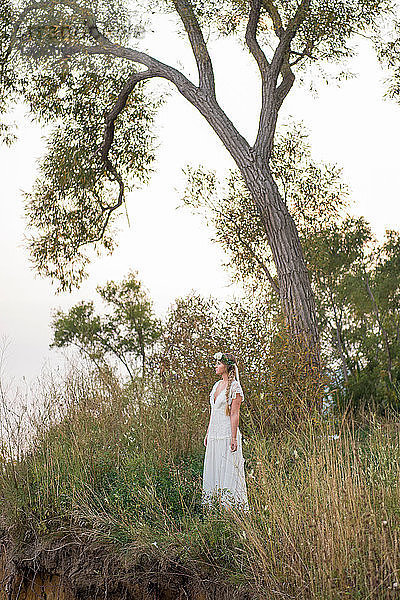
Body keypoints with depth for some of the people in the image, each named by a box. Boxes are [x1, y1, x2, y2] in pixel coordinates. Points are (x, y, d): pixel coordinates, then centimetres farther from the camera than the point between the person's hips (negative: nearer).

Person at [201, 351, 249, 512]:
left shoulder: (234, 387, -9)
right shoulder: (216, 385, 14)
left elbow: (234, 414, -14)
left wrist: (234, 438, -18)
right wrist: (208, 434, 17)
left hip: (227, 433, -8)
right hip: (214, 435, 8)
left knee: (228, 471, -4)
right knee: (212, 469, 11)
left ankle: (230, 505, 3)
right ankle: (212, 505, 19)